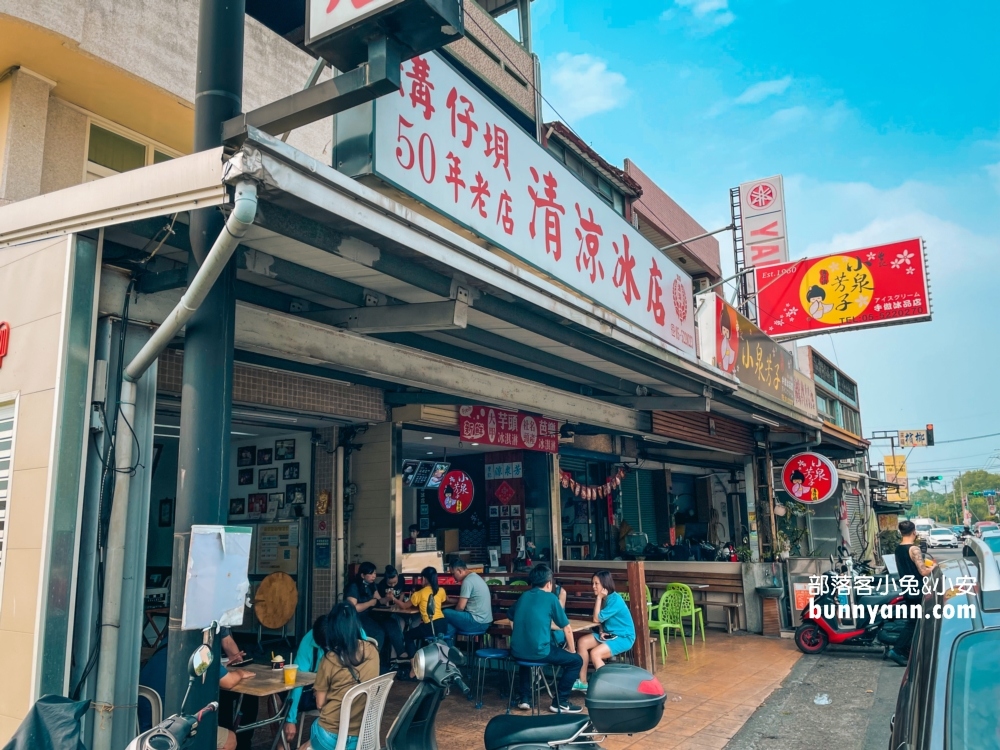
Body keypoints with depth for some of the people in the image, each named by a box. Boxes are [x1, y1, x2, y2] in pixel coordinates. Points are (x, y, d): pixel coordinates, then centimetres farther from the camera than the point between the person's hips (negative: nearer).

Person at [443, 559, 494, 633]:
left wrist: (454, 613, 4)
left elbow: (460, 607, -16)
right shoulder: (474, 577, 13)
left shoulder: (468, 581, -16)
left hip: (477, 622, -10)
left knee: (446, 613, -7)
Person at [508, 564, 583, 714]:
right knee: (576, 660, 14)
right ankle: (560, 702, 11)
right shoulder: (550, 597, -1)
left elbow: (511, 617, 30)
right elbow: (567, 629, 2)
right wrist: (571, 650, 19)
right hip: (539, 652, -6)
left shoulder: (523, 596, 13)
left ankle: (524, 698, 33)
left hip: (517, 651, 6)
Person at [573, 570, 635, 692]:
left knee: (595, 653, -26)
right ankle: (582, 681, -5)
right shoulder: (604, 598, 4)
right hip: (609, 634, 9)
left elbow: (597, 619, -22)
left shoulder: (615, 600, -22)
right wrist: (601, 631, -5)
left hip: (623, 637, -8)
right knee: (582, 642, -10)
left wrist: (599, 598, -19)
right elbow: (602, 620, 15)